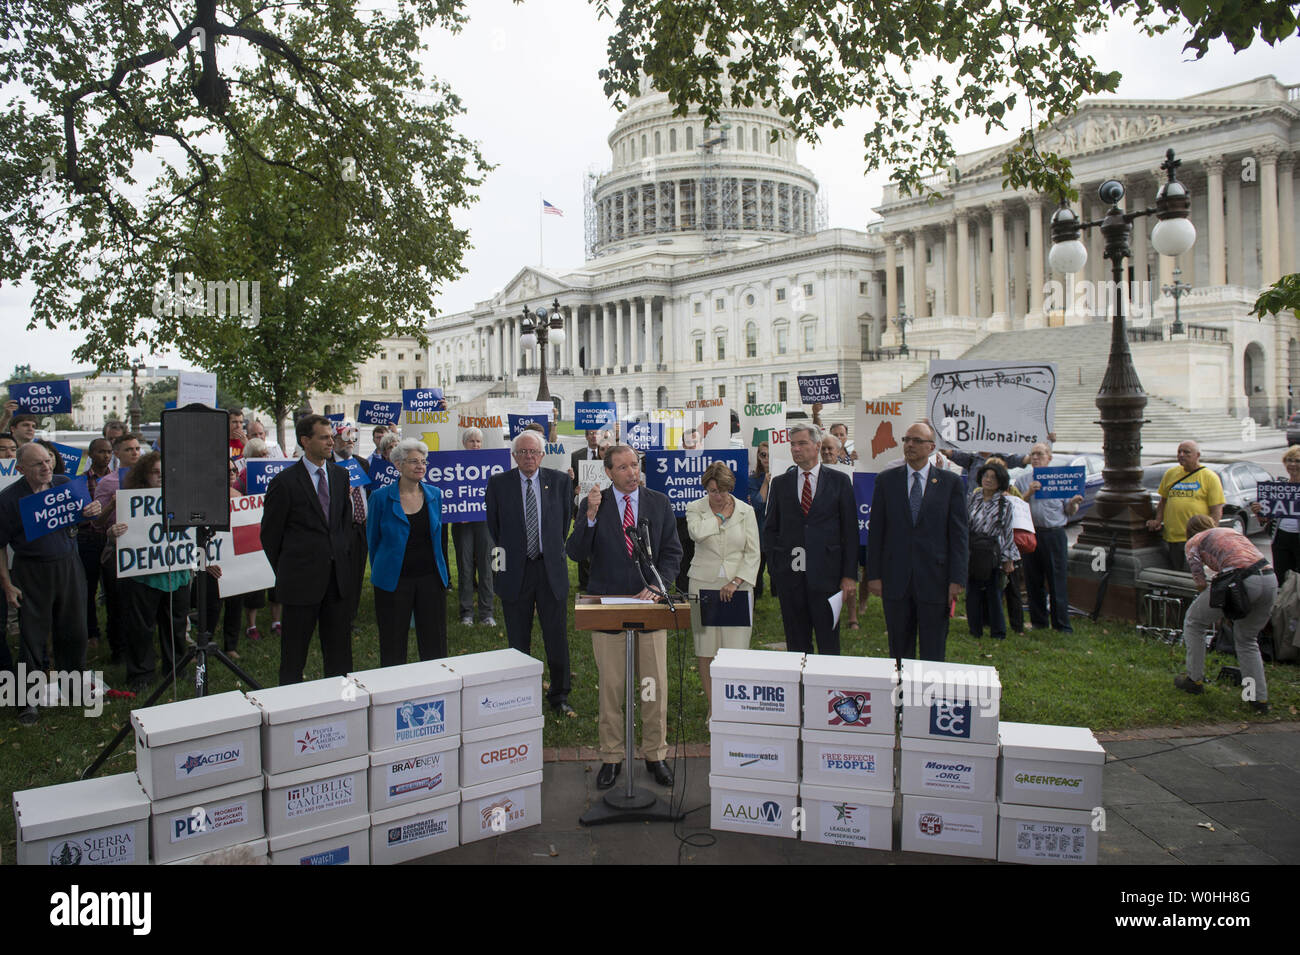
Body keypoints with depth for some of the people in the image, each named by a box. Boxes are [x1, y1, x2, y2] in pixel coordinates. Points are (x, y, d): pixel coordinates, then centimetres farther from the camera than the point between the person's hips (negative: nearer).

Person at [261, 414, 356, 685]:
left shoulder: (340, 475, 8)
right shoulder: (285, 481, -8)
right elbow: (270, 533, -1)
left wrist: (343, 559, 12)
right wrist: (285, 571, 3)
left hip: (338, 577, 5)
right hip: (302, 580, -5)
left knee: (339, 650, 11)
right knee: (294, 652, 7)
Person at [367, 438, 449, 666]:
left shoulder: (434, 495, 5)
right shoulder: (381, 497, -5)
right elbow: (373, 540, 6)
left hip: (431, 578, 3)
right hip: (393, 581, -2)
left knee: (434, 646, 6)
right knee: (393, 649, 6)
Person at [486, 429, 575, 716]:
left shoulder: (559, 480, 2)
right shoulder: (498, 483, 0)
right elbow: (491, 527, 8)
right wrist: (502, 559, 8)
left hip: (551, 569, 1)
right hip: (514, 571, 0)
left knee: (557, 638, 6)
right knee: (518, 641, 9)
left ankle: (559, 696, 22)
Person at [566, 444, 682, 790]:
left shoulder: (659, 503, 5)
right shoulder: (594, 504, 1)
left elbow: (672, 551, 5)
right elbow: (576, 553, -6)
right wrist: (590, 516, -20)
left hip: (650, 604, 1)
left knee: (656, 684, 6)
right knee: (610, 686, 6)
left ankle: (655, 754, 22)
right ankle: (611, 757, 20)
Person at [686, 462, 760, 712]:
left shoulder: (746, 511, 6)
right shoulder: (695, 508, 4)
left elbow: (753, 553, 3)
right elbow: (697, 533, -19)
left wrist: (735, 582, -8)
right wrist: (719, 514, -5)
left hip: (738, 587, 0)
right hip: (704, 586, 0)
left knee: (736, 651, -4)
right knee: (706, 651, 1)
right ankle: (712, 708, 12)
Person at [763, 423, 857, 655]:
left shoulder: (839, 481, 4)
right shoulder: (780, 483, 9)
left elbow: (850, 531, 2)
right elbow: (770, 529, 10)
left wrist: (850, 575, -3)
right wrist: (774, 569, 1)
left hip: (825, 574, -2)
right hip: (789, 575, 2)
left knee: (829, 643, 2)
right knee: (796, 643, 9)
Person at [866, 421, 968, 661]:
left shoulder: (950, 482, 2)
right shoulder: (886, 480, 6)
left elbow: (959, 533, 0)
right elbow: (876, 531, 5)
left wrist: (957, 579, -6)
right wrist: (873, 575, 0)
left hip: (935, 578, -1)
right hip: (895, 579, 1)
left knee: (933, 653, 6)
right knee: (899, 650, 10)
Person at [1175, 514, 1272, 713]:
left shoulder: (1194, 542, 18)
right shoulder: (1232, 530, 33)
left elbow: (1200, 582, 8)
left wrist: (1211, 612, 23)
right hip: (1270, 579, 6)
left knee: (1193, 622, 18)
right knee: (1247, 639, 25)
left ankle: (1195, 680, 26)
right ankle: (1260, 698, 21)